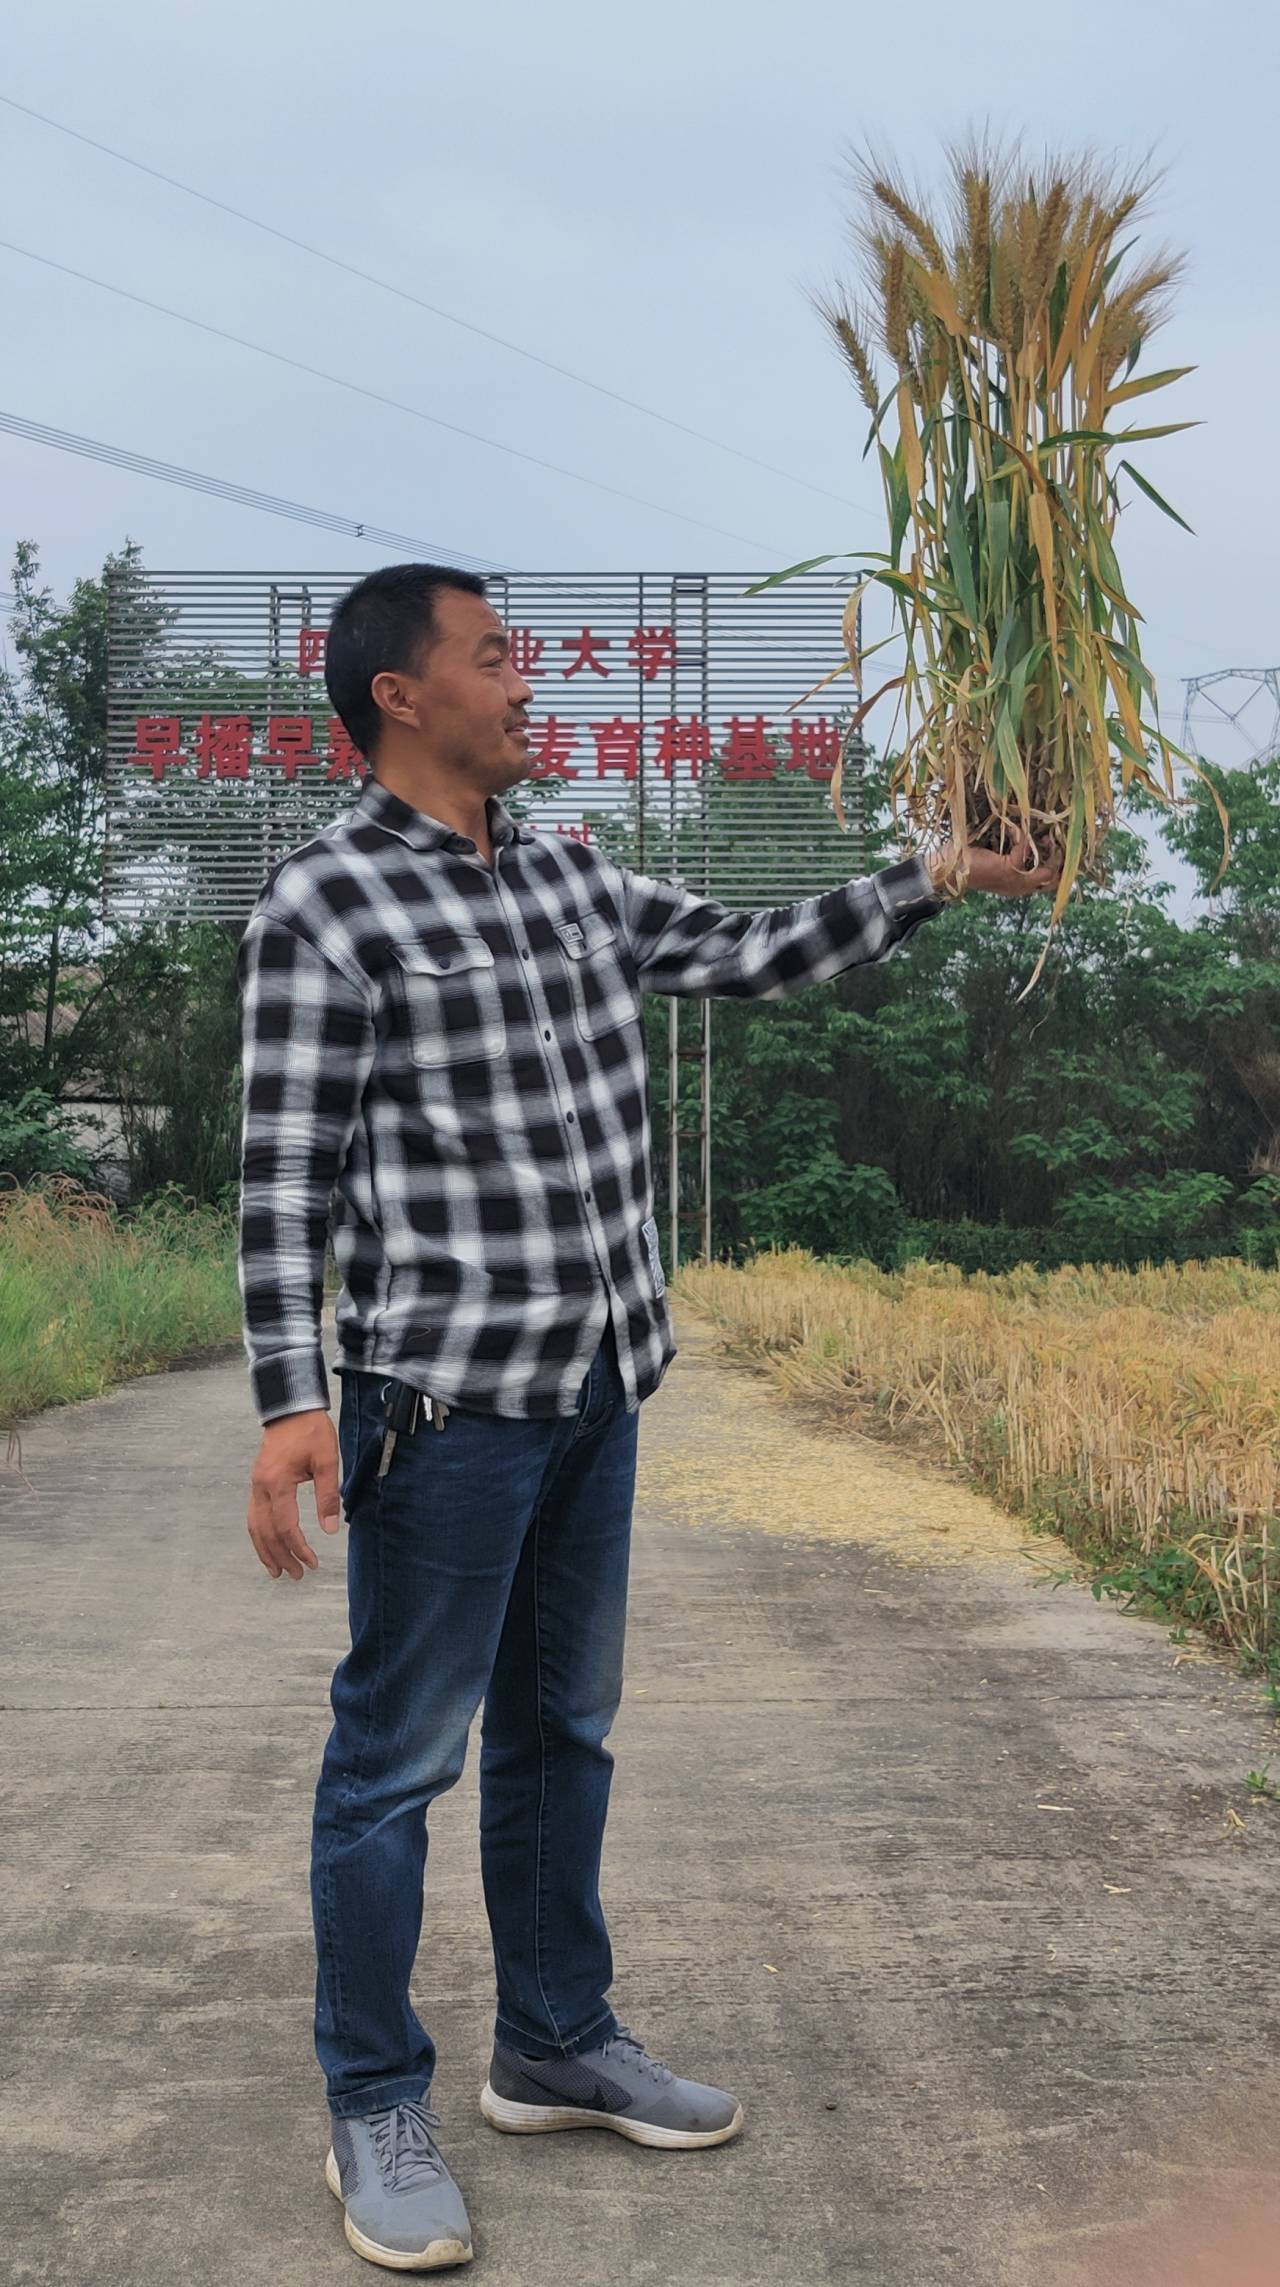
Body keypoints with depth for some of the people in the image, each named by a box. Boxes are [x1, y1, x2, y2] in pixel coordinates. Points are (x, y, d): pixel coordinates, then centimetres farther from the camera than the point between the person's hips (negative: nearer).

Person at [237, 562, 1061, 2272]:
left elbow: (752, 958, 22)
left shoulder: (570, 878, 12)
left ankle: (558, 2047, 34)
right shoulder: (327, 905, -10)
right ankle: (376, 2109, 19)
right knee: (399, 1755, 3)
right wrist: (292, 1403, -20)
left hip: (597, 1389, 8)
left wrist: (932, 880, 18)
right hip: (447, 1398, -7)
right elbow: (287, 1174, -13)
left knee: (562, 1730, 18)